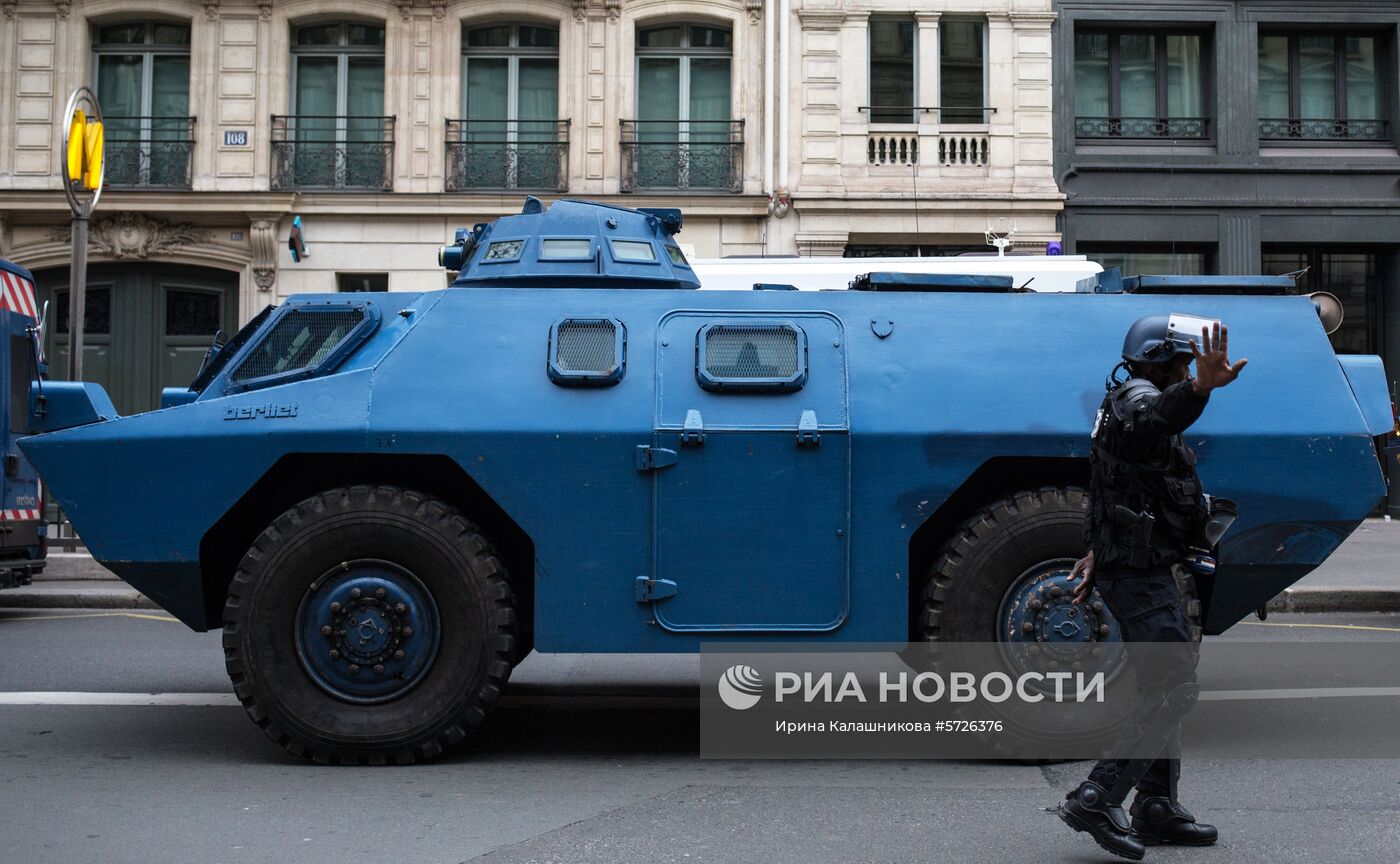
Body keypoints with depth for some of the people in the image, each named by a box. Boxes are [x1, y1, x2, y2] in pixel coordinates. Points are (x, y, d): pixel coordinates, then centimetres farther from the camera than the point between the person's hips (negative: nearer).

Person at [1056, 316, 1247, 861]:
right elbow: (1153, 420, -41)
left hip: (1140, 569, 11)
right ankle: (1096, 799, -14)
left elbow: (1113, 489, 31)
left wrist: (1098, 552, 38)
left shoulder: (1134, 403, 22)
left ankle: (1157, 810, 23)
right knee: (1174, 687, -13)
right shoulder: (1136, 398, -13)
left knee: (1163, 686, 16)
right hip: (1137, 573, -11)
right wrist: (1201, 388, -59)